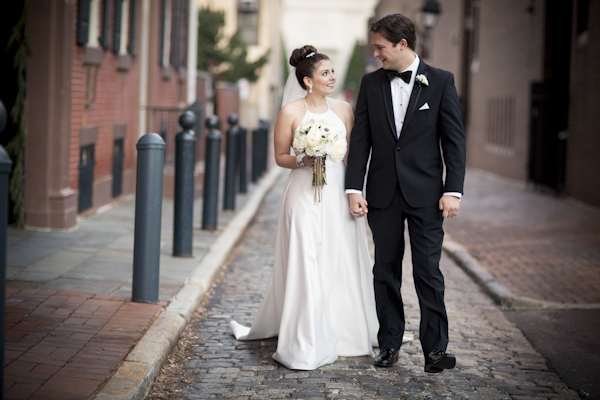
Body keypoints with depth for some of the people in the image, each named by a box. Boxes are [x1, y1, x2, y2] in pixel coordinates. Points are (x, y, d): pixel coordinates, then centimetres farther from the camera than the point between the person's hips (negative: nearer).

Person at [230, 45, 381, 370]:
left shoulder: (344, 109, 8)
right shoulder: (291, 112, -4)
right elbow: (280, 156, 2)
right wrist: (303, 161, -18)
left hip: (339, 196, 4)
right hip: (305, 195, -4)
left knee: (342, 263, 7)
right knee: (305, 266, -6)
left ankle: (341, 331, 23)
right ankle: (304, 344, -1)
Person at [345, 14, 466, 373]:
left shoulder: (441, 81, -1)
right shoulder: (371, 83, 6)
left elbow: (454, 139, -3)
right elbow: (360, 139, 6)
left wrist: (453, 190, -9)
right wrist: (354, 188, -2)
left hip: (425, 194, -3)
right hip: (383, 194, 3)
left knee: (428, 271, -3)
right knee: (386, 271, 8)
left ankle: (435, 347, 2)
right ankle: (390, 344, 16)